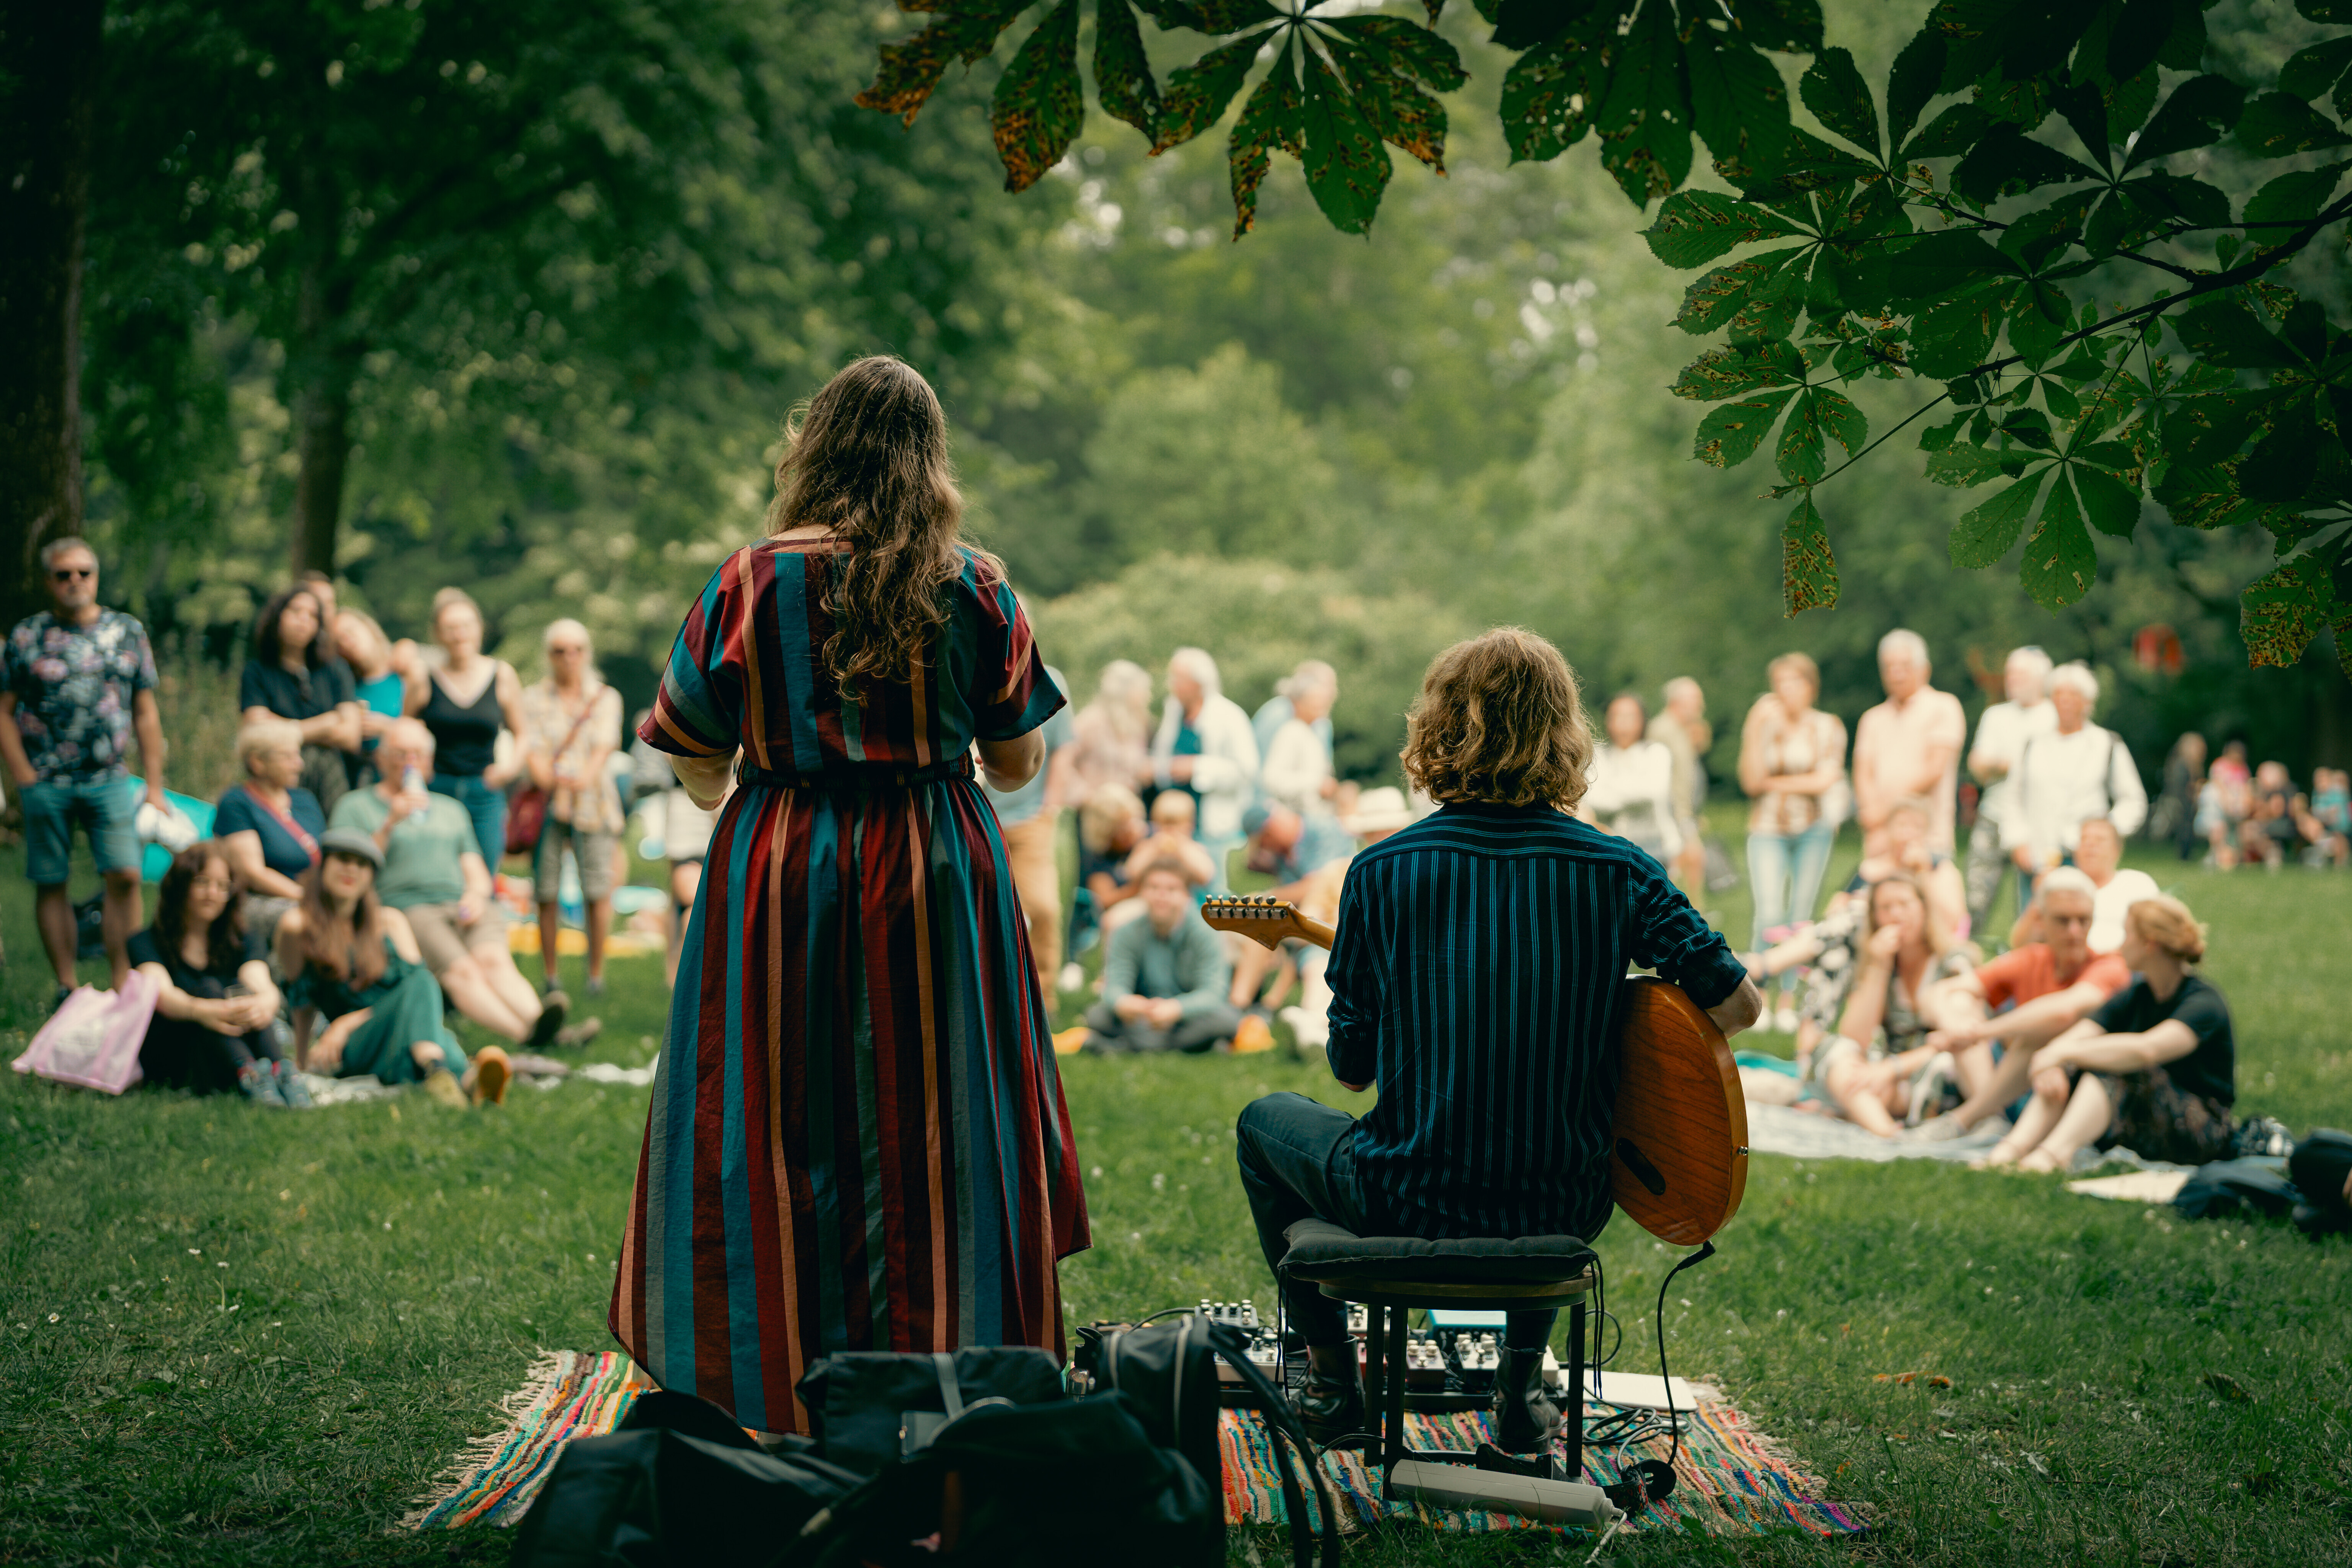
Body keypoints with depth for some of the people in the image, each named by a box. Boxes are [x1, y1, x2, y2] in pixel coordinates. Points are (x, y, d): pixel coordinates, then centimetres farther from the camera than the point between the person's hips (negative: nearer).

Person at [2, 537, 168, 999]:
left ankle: (123, 985, -7)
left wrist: (155, 787, 6)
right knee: (50, 884, 3)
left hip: (109, 781, 1)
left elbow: (146, 713, 11)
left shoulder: (128, 632, 9)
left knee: (125, 875, -11)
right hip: (47, 783, -1)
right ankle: (66, 988, 12)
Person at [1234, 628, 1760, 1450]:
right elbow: (1740, 1007, -2)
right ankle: (1523, 1387, 32)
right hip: (1562, 1214, 2)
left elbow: (1352, 1070, -4)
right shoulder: (1619, 871, -7)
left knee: (1263, 1123, 29)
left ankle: (1331, 1374, 29)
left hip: (1409, 1204, -2)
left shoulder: (1382, 871, -9)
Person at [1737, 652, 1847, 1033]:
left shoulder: (1829, 727, 3)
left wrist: (1773, 783, -6)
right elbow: (1751, 781, -9)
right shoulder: (1763, 724, 1)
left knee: (1801, 918, 2)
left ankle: (1788, 1003, 11)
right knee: (1769, 917, -13)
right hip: (1768, 829, -1)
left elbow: (1824, 780, -5)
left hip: (1813, 829, 1)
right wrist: (1758, 728, -15)